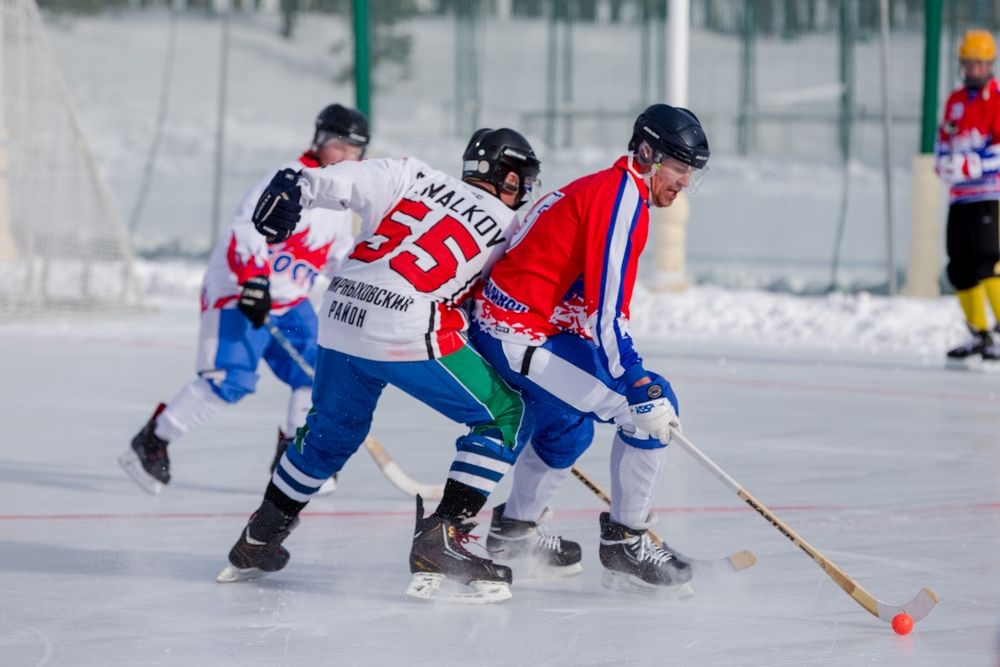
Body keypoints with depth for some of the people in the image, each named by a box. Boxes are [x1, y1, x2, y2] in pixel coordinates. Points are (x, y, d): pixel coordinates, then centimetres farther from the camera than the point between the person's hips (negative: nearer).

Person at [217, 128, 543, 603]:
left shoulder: (414, 176, 17)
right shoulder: (507, 228, 10)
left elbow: (345, 181, 2)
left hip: (340, 321, 6)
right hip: (410, 333, -6)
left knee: (331, 431, 28)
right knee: (507, 416, 7)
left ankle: (256, 544, 38)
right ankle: (440, 539, -5)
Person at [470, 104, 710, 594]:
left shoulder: (597, 189, 19)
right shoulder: (620, 197, -13)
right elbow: (606, 310, -22)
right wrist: (641, 390, -22)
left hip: (492, 328, 11)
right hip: (524, 338, -11)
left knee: (569, 427, 32)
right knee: (654, 408, -8)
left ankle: (514, 531, 45)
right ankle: (625, 542, 0)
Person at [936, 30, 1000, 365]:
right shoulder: (955, 101, 16)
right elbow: (944, 140, 24)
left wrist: (971, 166, -22)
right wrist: (944, 164, 3)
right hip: (959, 196, 7)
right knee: (961, 269, 7)